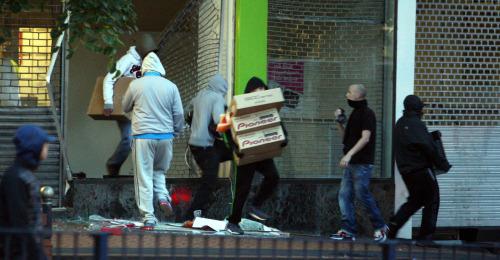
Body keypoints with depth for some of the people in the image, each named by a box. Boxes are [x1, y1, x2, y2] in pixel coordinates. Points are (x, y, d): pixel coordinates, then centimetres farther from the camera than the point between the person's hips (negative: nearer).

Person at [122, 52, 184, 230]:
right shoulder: (170, 87, 2)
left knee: (144, 178, 1)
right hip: (165, 136, 2)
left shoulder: (135, 85, -2)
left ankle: (148, 219, -2)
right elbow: (179, 114, 4)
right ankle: (163, 197, -3)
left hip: (143, 137, -2)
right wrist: (175, 133, 19)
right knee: (159, 171, 23)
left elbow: (126, 108, 13)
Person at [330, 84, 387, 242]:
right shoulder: (355, 113, 19)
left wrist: (349, 154, -27)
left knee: (362, 195, -7)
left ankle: (380, 227, 7)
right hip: (351, 163, 9)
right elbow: (345, 137, 23)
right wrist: (339, 122, 8)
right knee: (344, 195, 2)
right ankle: (348, 230, 2)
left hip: (362, 163, -9)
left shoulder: (367, 114, -10)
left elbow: (365, 138, -20)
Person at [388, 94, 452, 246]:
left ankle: (395, 222, 4)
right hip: (421, 169, -8)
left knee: (415, 200, 21)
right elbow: (429, 147, -16)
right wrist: (443, 164, -6)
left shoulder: (399, 124, 12)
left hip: (405, 170, 8)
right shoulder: (416, 124, -14)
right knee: (432, 201, 1)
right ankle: (425, 236, -1)